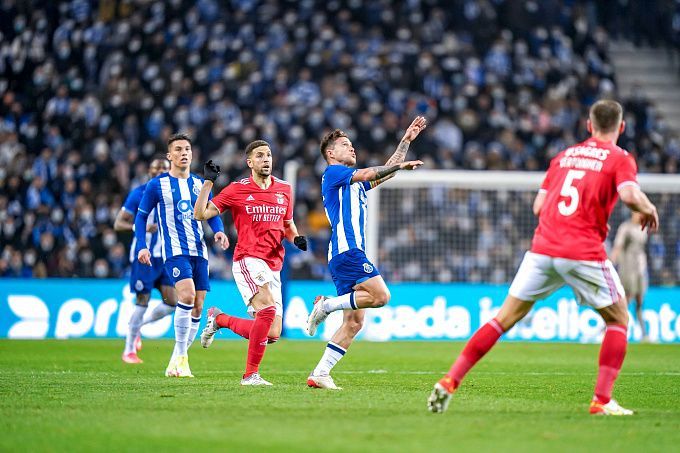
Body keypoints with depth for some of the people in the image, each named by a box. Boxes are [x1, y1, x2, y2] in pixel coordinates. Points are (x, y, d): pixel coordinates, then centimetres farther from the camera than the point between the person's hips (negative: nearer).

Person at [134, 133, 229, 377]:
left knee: (197, 306, 2)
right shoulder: (157, 184, 2)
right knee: (187, 295, -25)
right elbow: (141, 216, 6)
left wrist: (219, 231, -4)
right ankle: (180, 357, -17)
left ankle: (178, 360, 14)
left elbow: (212, 214, 17)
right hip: (174, 250, -5)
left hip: (199, 251, 5)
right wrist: (142, 246, -7)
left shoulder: (200, 184, 13)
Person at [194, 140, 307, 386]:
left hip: (273, 268, 6)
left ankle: (219, 319, 25)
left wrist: (296, 238, 5)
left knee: (272, 334, 1)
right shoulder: (237, 190, 0)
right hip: (248, 260, -6)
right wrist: (208, 181, -10)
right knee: (268, 309, -29)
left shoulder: (284, 189, 13)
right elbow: (200, 213, -2)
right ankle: (250, 374, -20)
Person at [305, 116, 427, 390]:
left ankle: (320, 374, -1)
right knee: (380, 295, -22)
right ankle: (327, 304, -10)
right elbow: (369, 174, -9)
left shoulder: (355, 182, 28)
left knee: (354, 322, 2)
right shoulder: (332, 173, 3)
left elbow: (385, 173, 32)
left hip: (352, 252, 9)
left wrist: (407, 139, 31)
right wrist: (400, 165, 0)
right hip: (346, 249, -9)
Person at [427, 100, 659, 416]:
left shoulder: (564, 155, 19)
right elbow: (630, 195, -15)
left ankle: (449, 382, 2)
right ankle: (602, 400, 4)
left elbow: (538, 206, 18)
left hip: (542, 248, 4)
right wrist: (649, 210, 5)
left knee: (504, 318, 8)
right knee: (618, 319, 15)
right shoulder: (620, 159, 4)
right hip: (584, 253, -4)